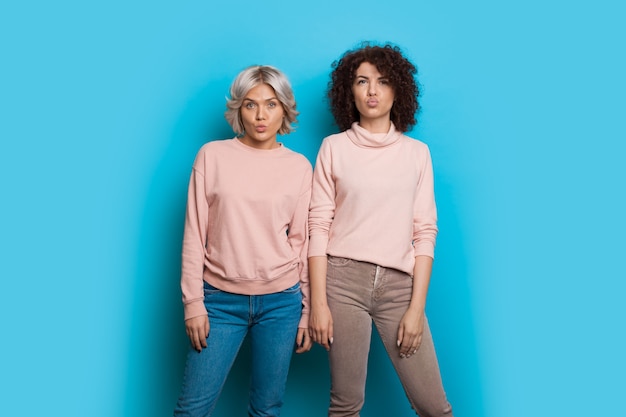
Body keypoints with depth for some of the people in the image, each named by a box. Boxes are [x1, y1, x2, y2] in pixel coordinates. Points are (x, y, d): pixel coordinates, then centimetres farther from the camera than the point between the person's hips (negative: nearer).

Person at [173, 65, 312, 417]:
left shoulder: (300, 167, 2)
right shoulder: (212, 155, 0)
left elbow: (303, 242, 5)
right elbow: (194, 234, 1)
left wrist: (306, 312, 6)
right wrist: (193, 302, -3)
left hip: (281, 300, 1)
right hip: (220, 299, 0)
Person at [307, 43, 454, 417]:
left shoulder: (417, 152, 7)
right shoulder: (334, 148, 4)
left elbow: (425, 232, 4)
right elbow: (318, 226, 0)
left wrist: (417, 307, -3)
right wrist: (318, 302, -6)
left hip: (399, 284, 1)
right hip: (343, 278, -1)